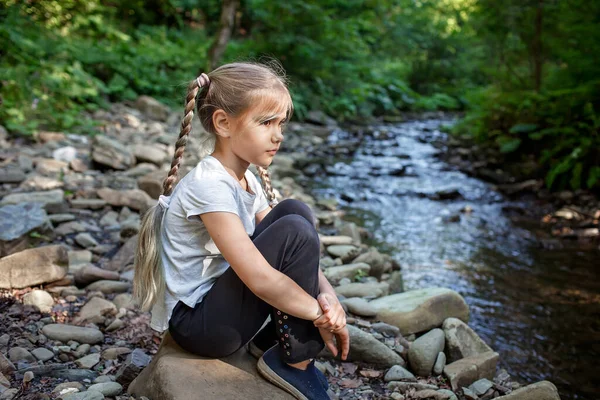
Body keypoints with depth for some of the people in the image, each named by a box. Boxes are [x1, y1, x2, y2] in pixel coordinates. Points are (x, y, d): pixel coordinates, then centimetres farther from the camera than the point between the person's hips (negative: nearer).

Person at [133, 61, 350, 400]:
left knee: (295, 211, -1)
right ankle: (293, 361, -3)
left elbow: (299, 252, 4)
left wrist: (327, 295, -13)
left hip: (218, 298, 9)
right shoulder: (210, 186, -24)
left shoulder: (248, 180, 5)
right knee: (295, 231, -21)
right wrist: (322, 316, -17)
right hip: (198, 324, -9)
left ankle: (275, 339, 5)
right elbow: (261, 279, -29)